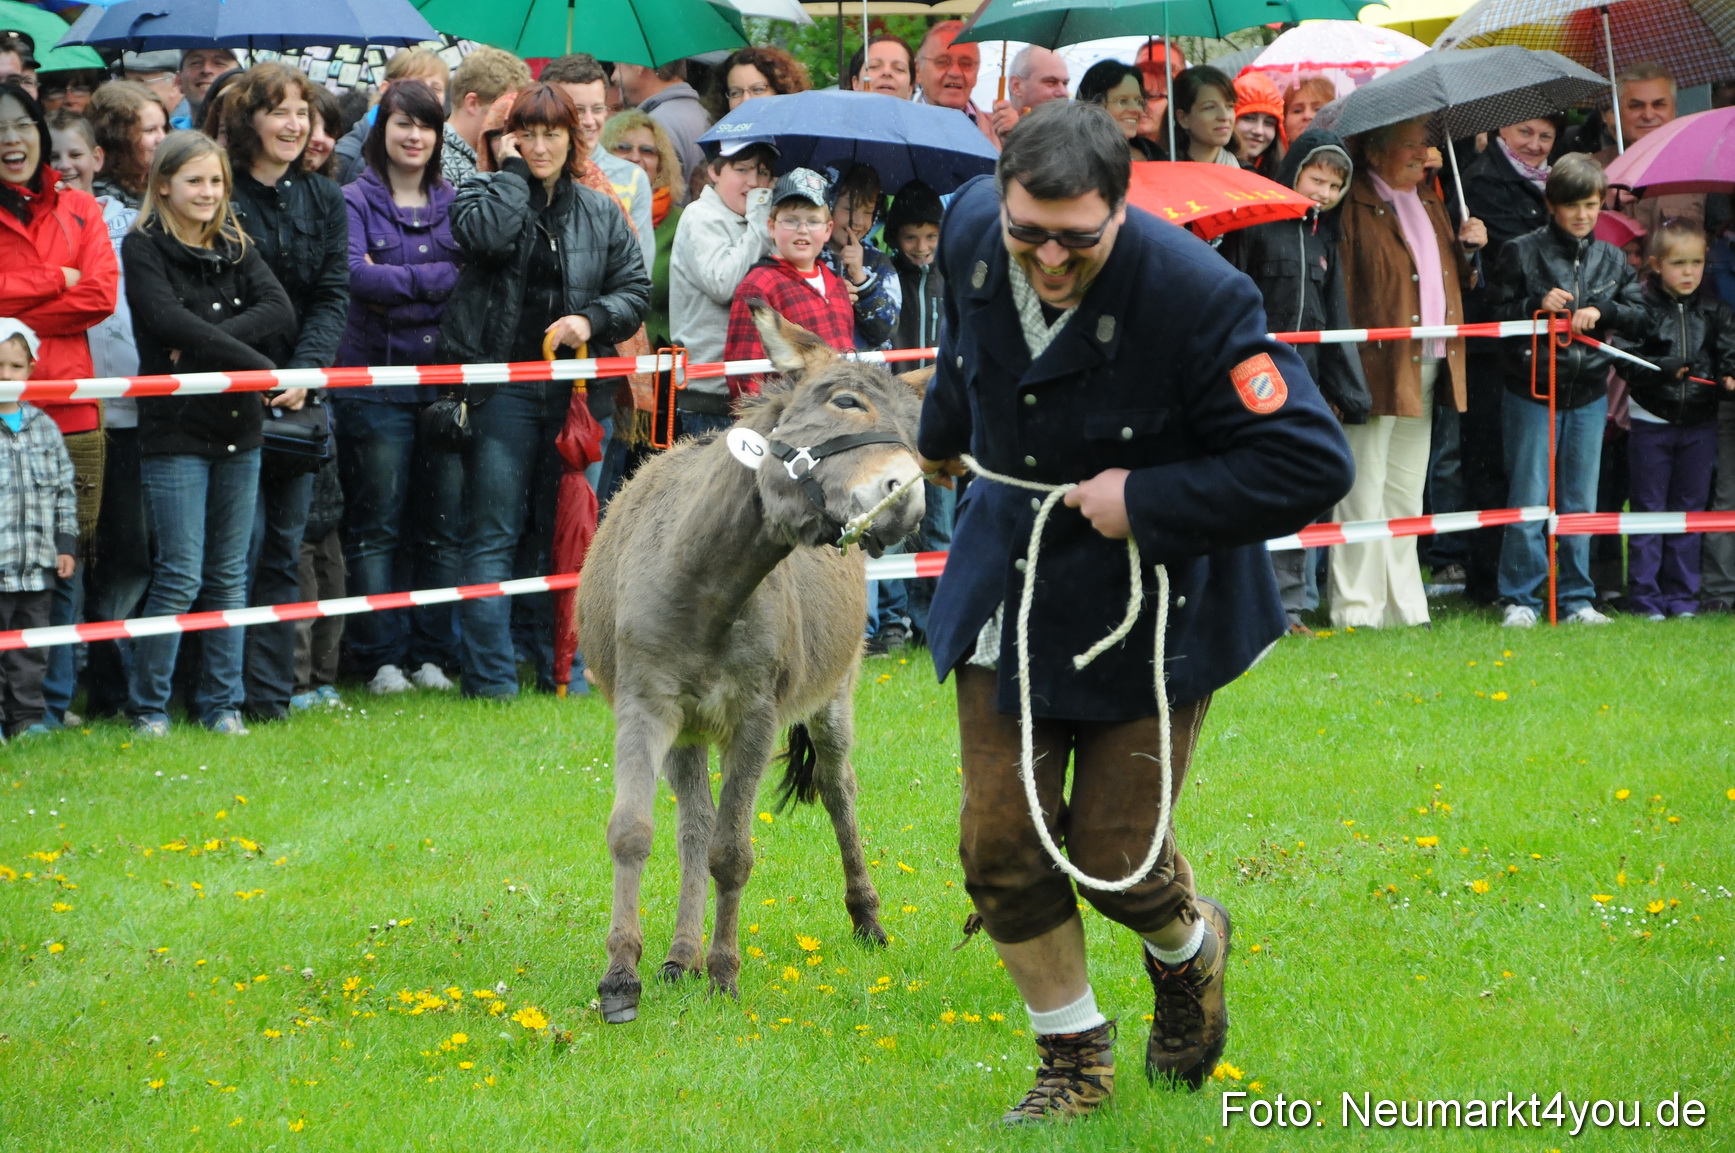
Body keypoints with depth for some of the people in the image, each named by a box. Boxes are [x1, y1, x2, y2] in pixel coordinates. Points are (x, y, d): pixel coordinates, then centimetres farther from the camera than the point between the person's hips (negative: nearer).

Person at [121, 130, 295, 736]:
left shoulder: (235, 249, 12)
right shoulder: (143, 249, -2)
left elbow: (281, 312, -2)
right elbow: (169, 321, -16)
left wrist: (206, 343, -16)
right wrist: (260, 366, -20)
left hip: (238, 427, 5)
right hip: (175, 429, -5)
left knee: (230, 575, 7)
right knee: (180, 577, -7)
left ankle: (221, 704, 14)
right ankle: (146, 706, 3)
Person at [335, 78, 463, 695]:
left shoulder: (455, 203, 13)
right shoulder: (356, 201, 2)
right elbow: (356, 274, -14)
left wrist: (393, 281, -8)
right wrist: (431, 279, -10)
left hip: (447, 382, 3)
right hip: (376, 383, -3)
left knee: (442, 526, 4)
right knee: (377, 525, 0)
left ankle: (433, 655, 10)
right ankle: (381, 658, 4)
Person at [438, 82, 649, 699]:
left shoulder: (601, 211, 12)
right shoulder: (486, 192, 4)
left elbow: (636, 290, 11)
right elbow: (487, 237, -19)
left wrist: (592, 319, -7)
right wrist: (511, 169, -7)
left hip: (575, 388, 3)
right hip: (504, 386, -3)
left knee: (566, 533, 9)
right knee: (493, 536, -5)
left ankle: (562, 667, 17)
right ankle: (491, 679, -6)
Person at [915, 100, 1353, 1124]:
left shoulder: (1196, 298, -29)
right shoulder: (973, 236, -11)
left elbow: (1312, 464, -27)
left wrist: (1145, 500, -26)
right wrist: (944, 434, 34)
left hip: (1151, 601, -5)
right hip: (1011, 580, 5)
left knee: (1114, 853, -1)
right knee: (1001, 844, 2)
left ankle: (1189, 948, 36)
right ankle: (1074, 1060, 23)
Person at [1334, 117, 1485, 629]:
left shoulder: (1429, 200, 18)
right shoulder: (1354, 206, -9)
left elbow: (1448, 276, 27)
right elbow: (1338, 287, -13)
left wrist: (1466, 246, 6)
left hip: (1428, 367, 8)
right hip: (1378, 365, -8)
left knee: (1406, 493, 14)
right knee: (1364, 492, -6)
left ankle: (1404, 607, 20)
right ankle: (1356, 609, -2)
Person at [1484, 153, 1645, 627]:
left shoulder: (1612, 259, 9)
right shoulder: (1522, 253, -2)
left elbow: (1639, 315, 9)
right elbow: (1495, 312, -3)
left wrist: (1602, 312, -9)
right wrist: (1538, 305, -19)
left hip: (1588, 394, 4)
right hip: (1531, 389, -3)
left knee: (1581, 500, 8)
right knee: (1529, 499, -2)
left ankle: (1577, 598, 15)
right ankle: (1519, 599, 5)